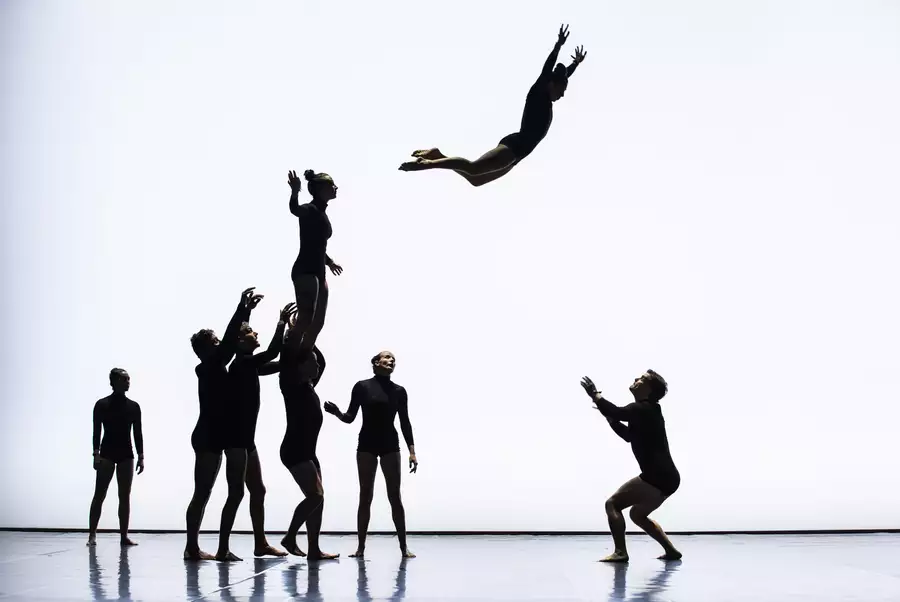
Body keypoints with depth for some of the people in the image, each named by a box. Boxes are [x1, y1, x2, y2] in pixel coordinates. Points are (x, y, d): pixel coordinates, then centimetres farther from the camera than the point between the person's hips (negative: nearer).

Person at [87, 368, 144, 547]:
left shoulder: (133, 406, 7)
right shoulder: (102, 404, -1)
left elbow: (138, 432, 8)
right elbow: (97, 431, -5)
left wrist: (141, 456, 3)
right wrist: (96, 453, -14)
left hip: (126, 454, 3)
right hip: (107, 453, -3)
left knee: (125, 496, 2)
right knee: (99, 494, -5)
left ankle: (124, 536, 5)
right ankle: (92, 534, 0)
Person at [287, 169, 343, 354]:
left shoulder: (321, 213, 17)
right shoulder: (310, 209, -10)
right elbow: (295, 209, -35)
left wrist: (329, 261, 46)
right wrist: (294, 192, -56)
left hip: (318, 273, 10)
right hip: (305, 271, -10)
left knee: (318, 322, 10)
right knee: (305, 319, -18)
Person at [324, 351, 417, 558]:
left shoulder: (399, 391, 6)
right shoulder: (362, 386, 0)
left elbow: (405, 422, 6)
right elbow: (350, 417, 1)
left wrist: (412, 451, 0)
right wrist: (338, 413, -21)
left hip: (390, 446, 1)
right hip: (366, 445, -1)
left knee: (395, 497, -1)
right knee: (365, 497, 1)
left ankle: (403, 547, 2)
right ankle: (361, 546, 7)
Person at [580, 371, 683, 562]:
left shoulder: (643, 409, -10)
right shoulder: (646, 411, 21)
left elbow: (618, 412, -26)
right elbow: (629, 435, 31)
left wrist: (595, 395, -13)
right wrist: (608, 416, 21)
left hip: (657, 478, -10)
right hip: (665, 477, 10)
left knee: (613, 503, -8)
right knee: (638, 514, 25)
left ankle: (620, 552, -16)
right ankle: (671, 551, 22)